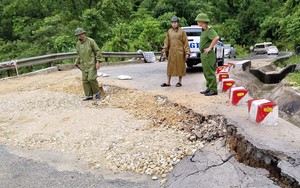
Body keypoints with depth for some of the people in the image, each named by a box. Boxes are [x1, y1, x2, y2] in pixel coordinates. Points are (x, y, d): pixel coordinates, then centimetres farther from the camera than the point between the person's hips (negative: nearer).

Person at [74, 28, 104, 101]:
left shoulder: (91, 41, -9)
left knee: (91, 78, -14)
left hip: (92, 63, -6)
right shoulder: (78, 44, 9)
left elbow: (97, 51, -8)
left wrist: (98, 62, -15)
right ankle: (89, 95, 11)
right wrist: (77, 62, 12)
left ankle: (97, 92, 7)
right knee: (85, 80, 3)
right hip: (84, 64, 6)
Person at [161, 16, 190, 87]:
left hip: (180, 52, -3)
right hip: (171, 52, 3)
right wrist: (164, 50, 1)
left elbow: (186, 42, -2)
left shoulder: (182, 32, -1)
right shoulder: (169, 31, 8)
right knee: (170, 67, 5)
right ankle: (168, 82, 12)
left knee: (180, 67, 4)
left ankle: (179, 82, 17)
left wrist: (187, 52, -8)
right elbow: (166, 41, 10)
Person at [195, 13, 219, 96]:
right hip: (204, 54, 10)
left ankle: (213, 90, -1)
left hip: (208, 54, -10)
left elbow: (216, 38, -31)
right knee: (206, 72, 14)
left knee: (210, 73, -7)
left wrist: (210, 48, -24)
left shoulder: (209, 29, -14)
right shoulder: (204, 30, 15)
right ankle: (209, 88, 22)